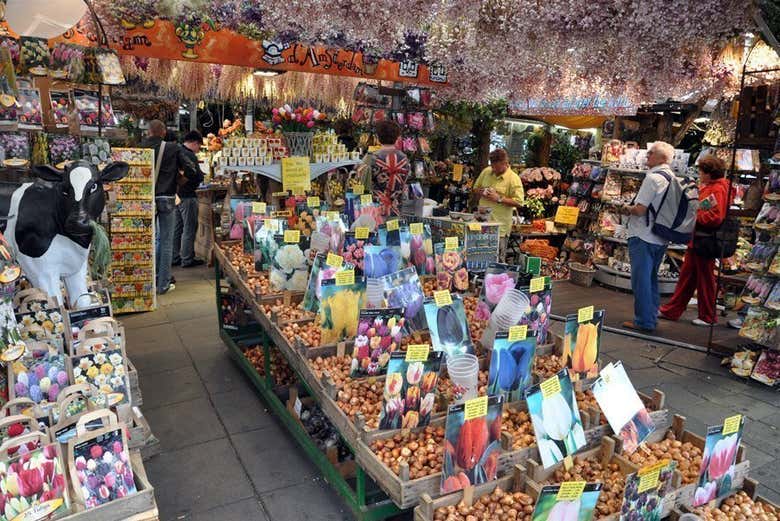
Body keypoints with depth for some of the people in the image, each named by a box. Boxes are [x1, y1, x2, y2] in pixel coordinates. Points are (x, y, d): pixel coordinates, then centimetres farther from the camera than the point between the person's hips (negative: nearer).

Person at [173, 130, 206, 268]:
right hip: (187, 196, -9)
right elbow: (198, 177, -18)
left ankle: (175, 257, 21)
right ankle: (187, 260, 4)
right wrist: (202, 176, 1)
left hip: (175, 195, 9)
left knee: (176, 228, 14)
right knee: (189, 229, -1)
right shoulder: (190, 156, -16)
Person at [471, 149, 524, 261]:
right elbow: (474, 191, 21)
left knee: (498, 260, 0)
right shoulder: (486, 172, 9)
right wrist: (479, 192, -3)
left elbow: (519, 202, -12)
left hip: (500, 227, -5)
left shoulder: (513, 178, -7)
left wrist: (499, 199, -18)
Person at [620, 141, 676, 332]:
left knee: (641, 279, -1)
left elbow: (640, 210, -20)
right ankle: (651, 318, 26)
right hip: (661, 238, 9)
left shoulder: (653, 177, -16)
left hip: (643, 237, -9)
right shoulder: (673, 178, 11)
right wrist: (633, 209, 17)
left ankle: (644, 321, 4)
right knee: (652, 278, 18)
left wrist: (627, 209, 0)